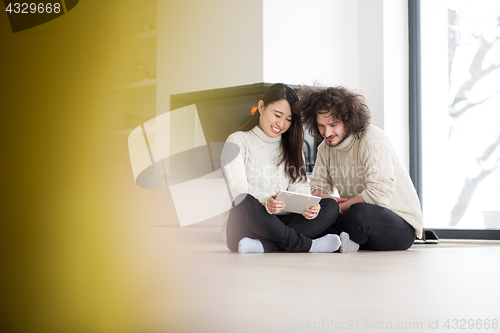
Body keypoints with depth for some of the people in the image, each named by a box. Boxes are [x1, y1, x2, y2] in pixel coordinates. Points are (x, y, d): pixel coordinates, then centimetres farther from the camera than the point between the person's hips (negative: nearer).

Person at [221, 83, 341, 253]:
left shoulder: (292, 149, 21)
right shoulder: (238, 141, 3)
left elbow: (300, 188, 6)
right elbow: (239, 191, -11)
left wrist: (307, 207, -20)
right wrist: (265, 202, -33)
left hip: (279, 224, 5)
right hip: (244, 225, -5)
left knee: (330, 206, -19)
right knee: (247, 203, -38)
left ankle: (263, 245, -34)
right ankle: (306, 245, -27)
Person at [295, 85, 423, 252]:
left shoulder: (373, 140, -17)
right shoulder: (326, 146, 7)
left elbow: (379, 194, -26)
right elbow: (319, 183, 11)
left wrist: (339, 208, -18)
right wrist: (324, 198, -14)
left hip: (401, 222, -6)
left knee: (361, 213, -39)